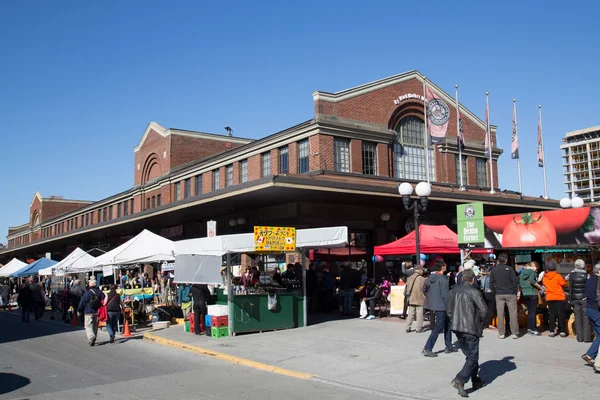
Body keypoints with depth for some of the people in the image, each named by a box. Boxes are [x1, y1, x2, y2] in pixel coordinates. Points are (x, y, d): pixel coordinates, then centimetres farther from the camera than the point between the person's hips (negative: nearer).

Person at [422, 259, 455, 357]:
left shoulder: (430, 277, 6)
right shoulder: (443, 279, -18)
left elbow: (424, 289, 12)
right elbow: (445, 295, -19)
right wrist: (448, 307, -11)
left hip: (433, 304, 8)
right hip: (441, 306, -8)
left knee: (447, 324, 20)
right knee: (438, 328, -2)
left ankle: (449, 347, 27)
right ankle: (427, 349, -4)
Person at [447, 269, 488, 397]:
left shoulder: (454, 291, 8)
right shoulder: (474, 292, -11)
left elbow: (449, 311, 13)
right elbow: (484, 310, -12)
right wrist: (480, 322, 5)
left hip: (457, 328, 7)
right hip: (471, 329, -7)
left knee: (470, 355, 19)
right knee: (473, 358, -2)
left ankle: (476, 381, 26)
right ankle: (460, 380, -16)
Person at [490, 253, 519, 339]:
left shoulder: (494, 270, 4)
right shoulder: (509, 269, -6)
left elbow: (491, 283, 5)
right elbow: (515, 281, -8)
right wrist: (514, 292, 3)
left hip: (499, 294, 3)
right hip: (510, 293, -3)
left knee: (500, 314, 4)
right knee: (513, 313, 3)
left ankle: (501, 333, 6)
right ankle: (514, 333, 3)